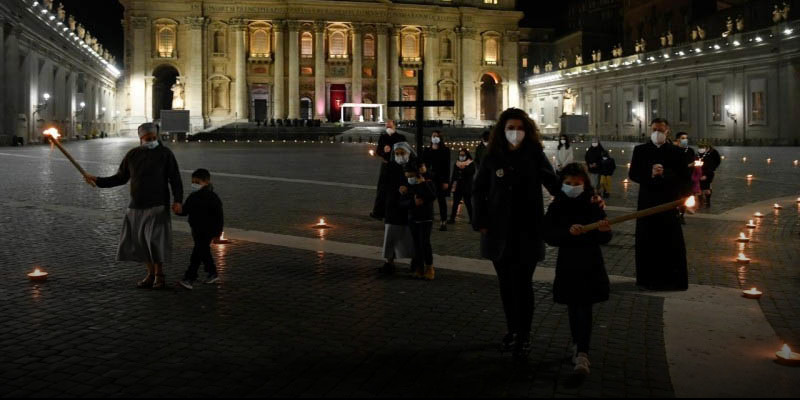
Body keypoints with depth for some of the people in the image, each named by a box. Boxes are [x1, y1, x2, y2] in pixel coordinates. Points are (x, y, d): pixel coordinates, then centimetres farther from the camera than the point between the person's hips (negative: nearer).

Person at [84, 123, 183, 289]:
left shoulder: (165, 154, -4)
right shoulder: (133, 155, 7)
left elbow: (175, 179, -7)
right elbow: (120, 178, 13)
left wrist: (178, 200, -18)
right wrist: (98, 181, 4)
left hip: (157, 207, -4)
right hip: (136, 207, 5)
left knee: (156, 240, -11)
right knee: (139, 241, 5)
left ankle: (159, 275, 4)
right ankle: (151, 274, 18)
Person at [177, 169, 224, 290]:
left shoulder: (213, 198, -14)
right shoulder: (192, 197, 6)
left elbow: (219, 217, -12)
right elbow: (185, 211, 10)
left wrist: (217, 232, -14)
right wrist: (179, 210, -14)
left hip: (207, 231, -8)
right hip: (196, 230, 8)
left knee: (197, 253, -11)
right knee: (203, 252, 18)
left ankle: (189, 279, -12)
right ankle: (212, 273, 34)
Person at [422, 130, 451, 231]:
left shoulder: (445, 150, 2)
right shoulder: (426, 151, 12)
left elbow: (447, 166, -3)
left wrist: (446, 181, -10)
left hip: (440, 179, -3)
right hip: (428, 179, 3)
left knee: (441, 200, 1)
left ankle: (443, 222, 3)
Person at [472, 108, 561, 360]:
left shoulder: (535, 155, -3)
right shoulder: (493, 158, 3)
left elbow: (553, 184, -9)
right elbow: (479, 190, 10)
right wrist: (480, 222, 1)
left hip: (527, 232, -3)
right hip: (499, 232, 3)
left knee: (522, 284, -5)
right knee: (506, 284, 11)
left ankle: (523, 337, 7)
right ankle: (512, 330, 26)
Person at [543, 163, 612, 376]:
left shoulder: (593, 206, -5)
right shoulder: (556, 207, -3)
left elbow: (604, 239, -6)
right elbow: (549, 236, -13)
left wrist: (605, 230, -29)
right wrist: (569, 232, -30)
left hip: (591, 265, -1)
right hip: (568, 264, 2)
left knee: (584, 308, -5)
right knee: (573, 308, 13)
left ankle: (582, 353, -5)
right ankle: (579, 346, 32)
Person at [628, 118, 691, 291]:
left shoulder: (677, 152, 3)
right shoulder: (640, 150, 5)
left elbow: (685, 176, -3)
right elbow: (633, 174, 0)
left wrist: (664, 173, -18)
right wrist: (650, 174, -18)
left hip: (669, 202, -1)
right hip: (647, 202, 1)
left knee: (671, 243, 2)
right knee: (647, 242, 3)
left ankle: (672, 279, 12)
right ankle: (648, 279, 13)